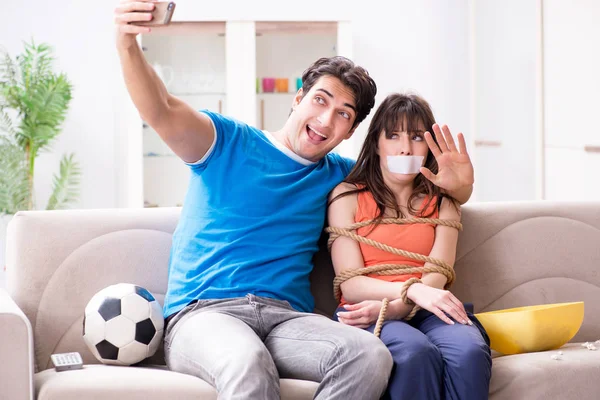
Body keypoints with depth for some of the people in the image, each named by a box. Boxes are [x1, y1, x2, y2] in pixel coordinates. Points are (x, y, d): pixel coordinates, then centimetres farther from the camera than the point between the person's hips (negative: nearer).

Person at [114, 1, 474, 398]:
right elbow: (161, 111, -8)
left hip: (287, 317, 4)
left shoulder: (339, 176, 20)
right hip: (202, 313, -4)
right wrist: (128, 45, -27)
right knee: (247, 361, -42)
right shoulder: (228, 143, 10)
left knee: (370, 355, -30)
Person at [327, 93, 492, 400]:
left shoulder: (442, 201, 17)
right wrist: (412, 289, -19)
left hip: (424, 313, 2)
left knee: (469, 350, -34)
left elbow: (435, 281, 2)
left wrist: (389, 308, -19)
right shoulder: (347, 195, 10)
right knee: (416, 351, -37)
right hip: (367, 313, -2)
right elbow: (351, 283, -1)